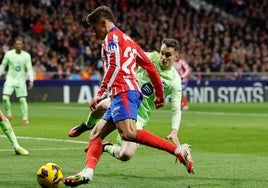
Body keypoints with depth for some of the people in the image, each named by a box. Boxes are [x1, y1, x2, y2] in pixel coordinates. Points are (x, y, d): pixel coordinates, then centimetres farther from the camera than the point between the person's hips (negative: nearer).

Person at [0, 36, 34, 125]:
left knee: (22, 99, -4)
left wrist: (31, 80, -15)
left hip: (21, 80, 0)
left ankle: (25, 118, 6)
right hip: (10, 78, 0)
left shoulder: (26, 55, -4)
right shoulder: (8, 54, -4)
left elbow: (29, 69, -5)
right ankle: (8, 114, 4)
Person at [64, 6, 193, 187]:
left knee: (128, 133, -27)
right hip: (121, 96, 10)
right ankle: (87, 172, -13)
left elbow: (114, 67, -13)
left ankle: (178, 151, -28)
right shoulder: (127, 39, 28)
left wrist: (100, 94, -17)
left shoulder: (112, 36, 2)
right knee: (96, 134, 6)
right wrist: (159, 94, 30)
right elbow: (150, 66, 27)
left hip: (124, 92, -10)